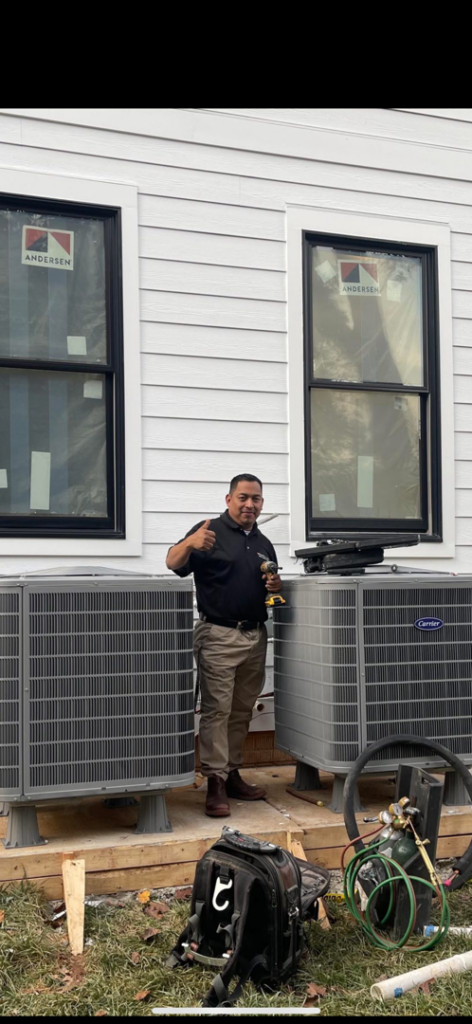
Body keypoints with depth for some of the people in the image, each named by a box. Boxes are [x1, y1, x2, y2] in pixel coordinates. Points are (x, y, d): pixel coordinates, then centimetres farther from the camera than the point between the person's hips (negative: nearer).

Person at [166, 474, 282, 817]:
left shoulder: (264, 544, 16)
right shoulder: (210, 531, -3)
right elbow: (173, 564, -14)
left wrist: (276, 587, 1)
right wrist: (189, 543, -35)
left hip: (255, 635, 6)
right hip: (218, 635, -6)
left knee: (242, 712, 12)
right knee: (216, 710, -7)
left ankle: (233, 775, 22)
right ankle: (216, 783, -3)